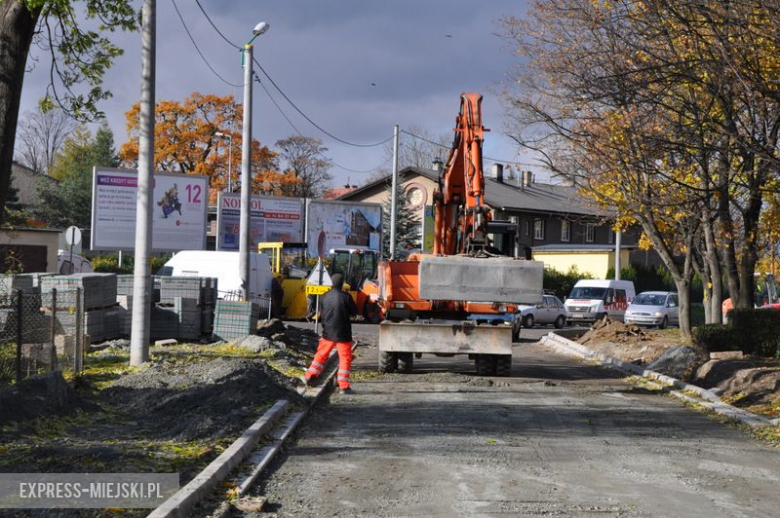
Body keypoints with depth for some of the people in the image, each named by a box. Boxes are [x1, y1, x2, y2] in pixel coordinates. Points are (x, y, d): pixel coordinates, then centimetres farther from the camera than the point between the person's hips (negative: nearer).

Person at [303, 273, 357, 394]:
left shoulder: (325, 297, 1)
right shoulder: (345, 296, -13)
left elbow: (321, 313, 10)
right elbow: (354, 312, -4)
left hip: (328, 332, 4)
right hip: (342, 333, -4)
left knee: (321, 355, 18)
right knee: (345, 358, 3)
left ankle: (309, 377, 16)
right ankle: (344, 386, 0)